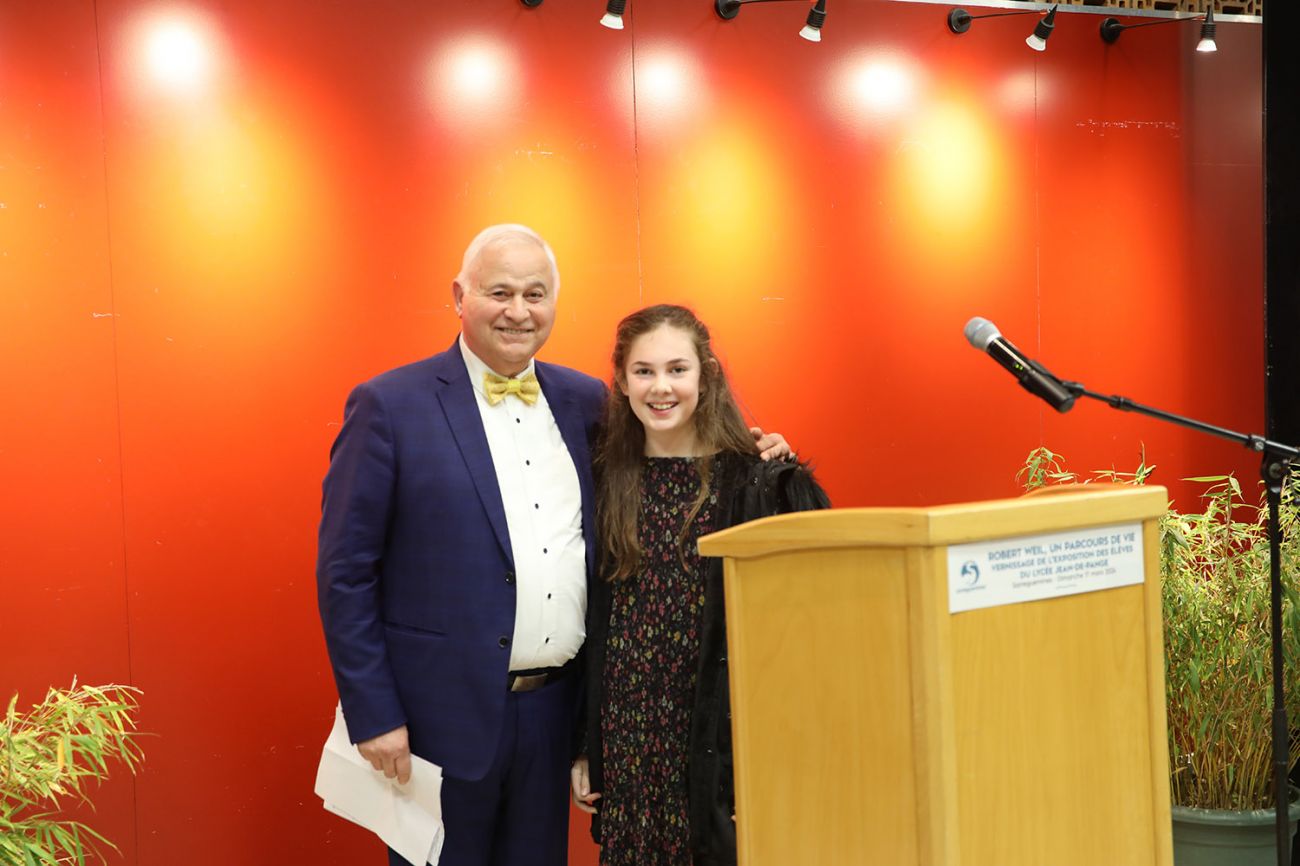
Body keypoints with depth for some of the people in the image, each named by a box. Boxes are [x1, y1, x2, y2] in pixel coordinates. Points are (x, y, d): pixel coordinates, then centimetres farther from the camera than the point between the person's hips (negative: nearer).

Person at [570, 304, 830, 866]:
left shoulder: (758, 484, -5)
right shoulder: (607, 486, 5)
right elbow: (591, 622, 8)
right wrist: (583, 748, 8)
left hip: (723, 739, -3)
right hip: (627, 743, 3)